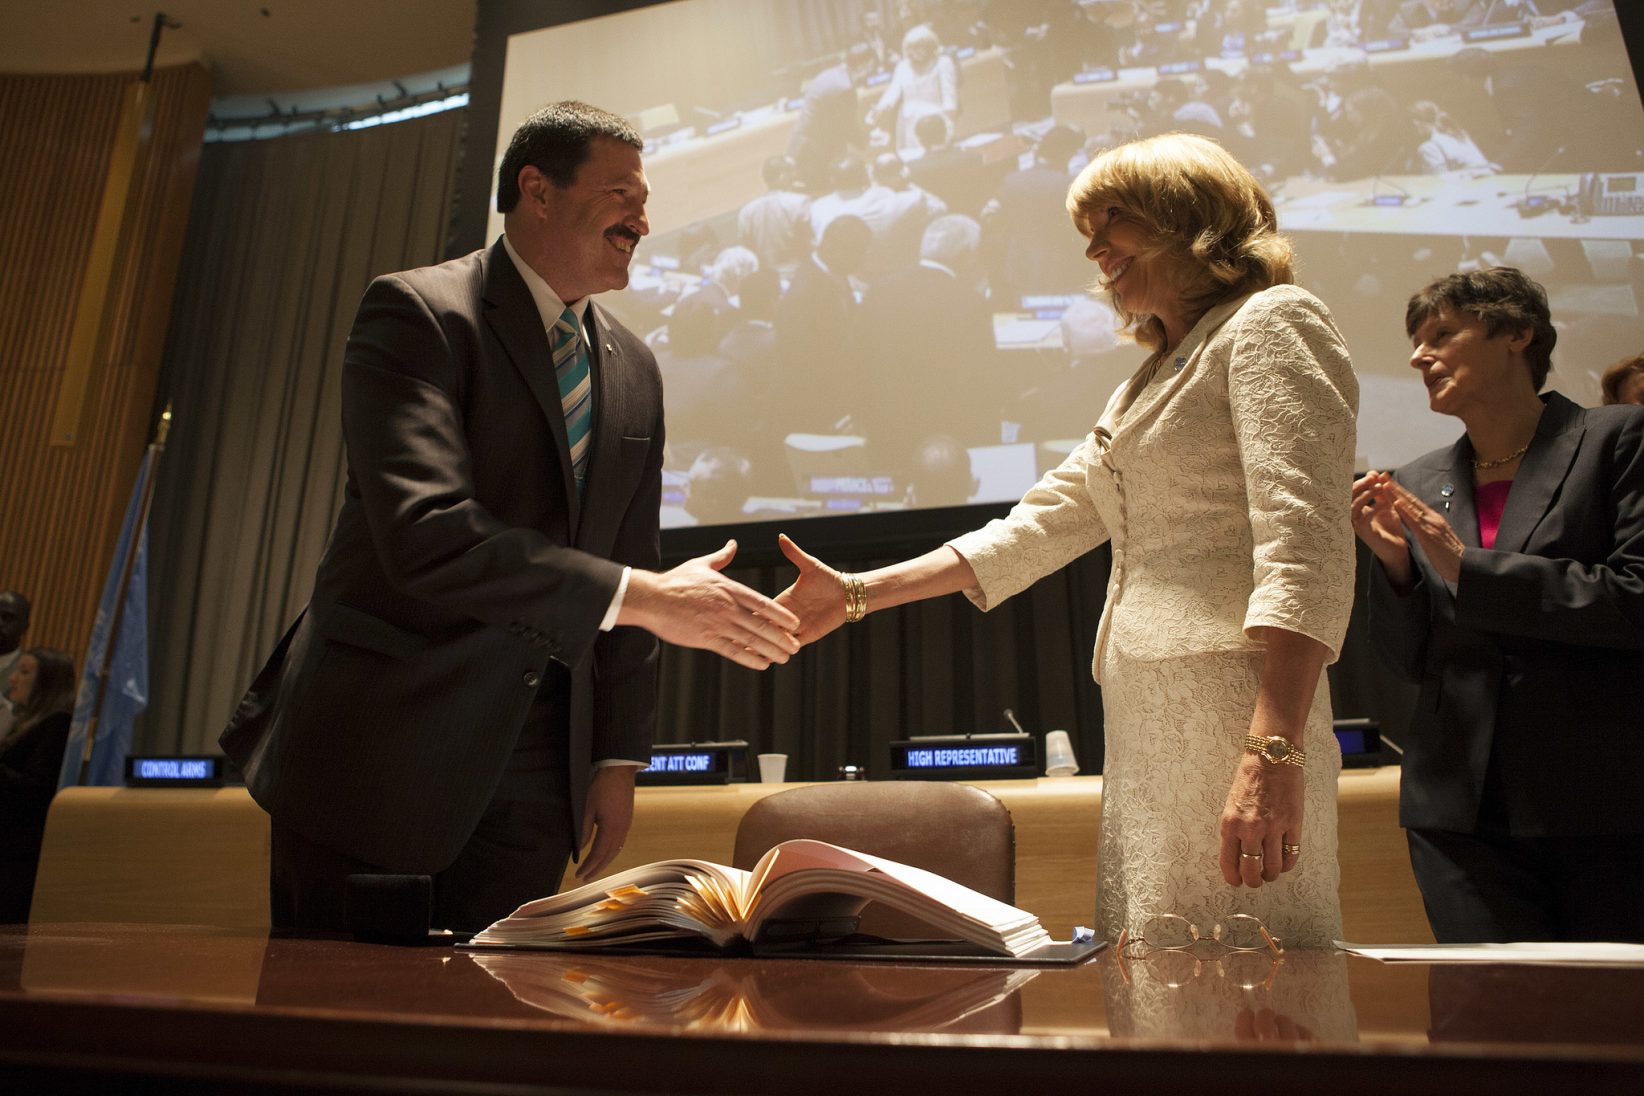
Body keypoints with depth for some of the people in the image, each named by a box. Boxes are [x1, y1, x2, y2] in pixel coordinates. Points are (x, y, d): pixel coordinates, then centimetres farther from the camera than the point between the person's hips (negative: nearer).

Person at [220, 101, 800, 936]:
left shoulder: (634, 371, 10)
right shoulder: (415, 312, -9)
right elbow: (426, 532, -24)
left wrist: (619, 758, 9)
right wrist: (643, 597, -26)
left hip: (535, 768, 5)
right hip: (382, 749, -5)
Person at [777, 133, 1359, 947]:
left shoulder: (1270, 322, -1)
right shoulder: (1150, 383, 25)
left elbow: (1307, 549, -15)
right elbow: (1036, 526, 22)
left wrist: (1276, 751, -26)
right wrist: (856, 593, 19)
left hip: (1231, 721, -8)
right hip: (1144, 731, 8)